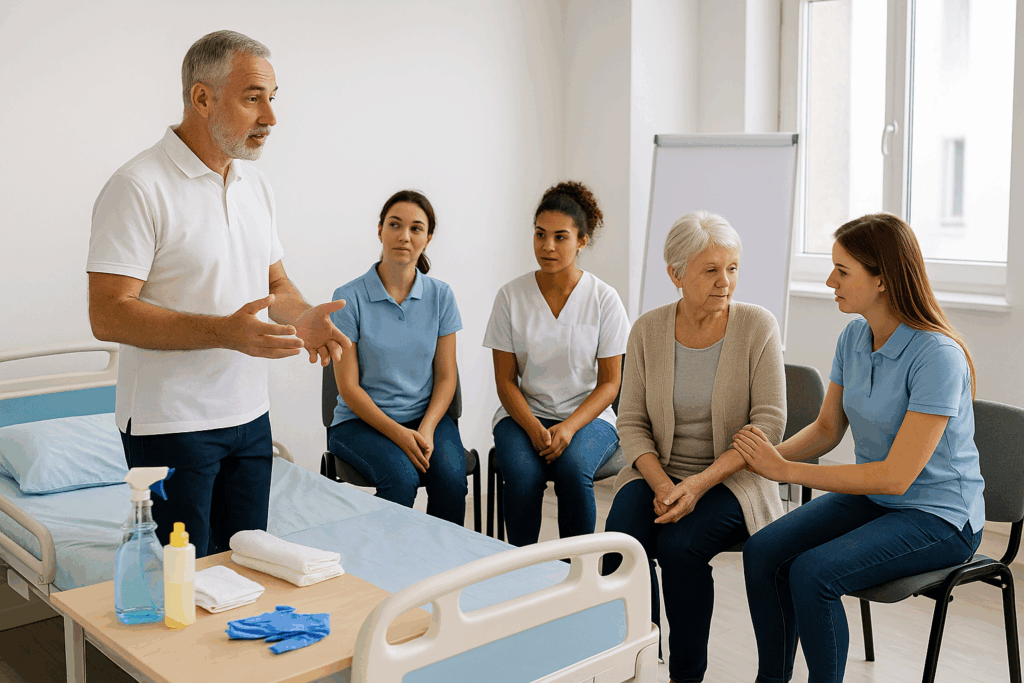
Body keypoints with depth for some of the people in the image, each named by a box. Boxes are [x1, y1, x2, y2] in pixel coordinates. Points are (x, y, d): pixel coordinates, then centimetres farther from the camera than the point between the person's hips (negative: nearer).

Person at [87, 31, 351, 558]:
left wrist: (301, 317, -6)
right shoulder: (138, 188, -15)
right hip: (171, 422, -7)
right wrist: (222, 332, -29)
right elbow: (107, 316, -19)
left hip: (249, 416, 7)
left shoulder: (253, 183, 10)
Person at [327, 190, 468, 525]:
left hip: (427, 415, 3)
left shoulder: (440, 296, 3)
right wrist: (398, 434, -18)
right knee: (401, 476, -30)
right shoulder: (349, 298, -6)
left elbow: (446, 376, 4)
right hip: (362, 419, -2)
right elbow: (348, 386, -7)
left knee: (451, 475, -26)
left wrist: (426, 429, -13)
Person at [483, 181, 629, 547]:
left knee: (573, 468, -32)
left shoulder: (603, 299, -4)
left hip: (588, 416, -1)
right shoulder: (511, 296, -1)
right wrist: (534, 429, -17)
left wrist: (569, 427, -19)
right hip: (524, 414, 1)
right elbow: (505, 380, 0)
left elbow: (609, 383, -3)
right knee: (523, 473, -30)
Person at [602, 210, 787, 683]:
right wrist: (661, 484, -17)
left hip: (732, 477, -2)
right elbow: (632, 423, 1)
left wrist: (700, 483, -21)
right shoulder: (648, 330, 0)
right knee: (622, 539, -26)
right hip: (657, 471, 2)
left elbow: (768, 423, -11)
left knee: (680, 545, -28)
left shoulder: (757, 326, -7)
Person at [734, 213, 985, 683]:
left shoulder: (937, 356, -24)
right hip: (870, 498, 7)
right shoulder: (853, 337, -1)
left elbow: (896, 476, -25)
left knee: (813, 572, -27)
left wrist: (787, 470, -22)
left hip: (939, 517, -7)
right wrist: (770, 455, -12)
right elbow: (827, 428, 9)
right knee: (761, 552, -13)